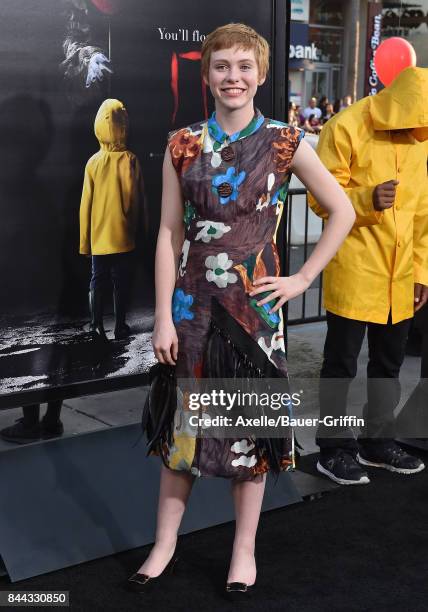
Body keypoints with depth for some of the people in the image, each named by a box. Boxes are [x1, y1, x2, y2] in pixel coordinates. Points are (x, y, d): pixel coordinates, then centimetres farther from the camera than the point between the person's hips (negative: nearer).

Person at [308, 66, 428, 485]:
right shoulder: (346, 128, -10)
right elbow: (321, 198, -10)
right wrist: (368, 199, -28)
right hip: (354, 270, -6)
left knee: (389, 361, 14)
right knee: (341, 361, 2)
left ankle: (378, 442, 29)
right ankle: (333, 449, 14)